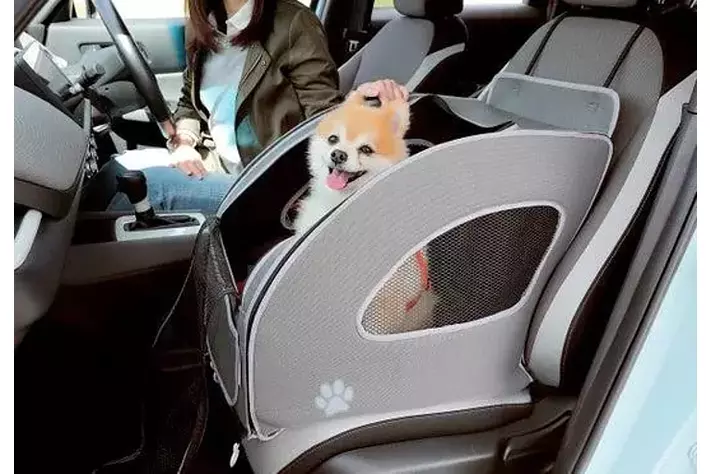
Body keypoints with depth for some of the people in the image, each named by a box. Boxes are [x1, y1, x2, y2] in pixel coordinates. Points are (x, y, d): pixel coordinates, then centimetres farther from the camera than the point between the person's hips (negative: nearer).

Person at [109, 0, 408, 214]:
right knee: (121, 169, -5)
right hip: (218, 162, 7)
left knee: (151, 185, -20)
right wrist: (183, 143, -2)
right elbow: (189, 102, 19)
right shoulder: (201, 26, 7)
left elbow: (322, 113, -16)